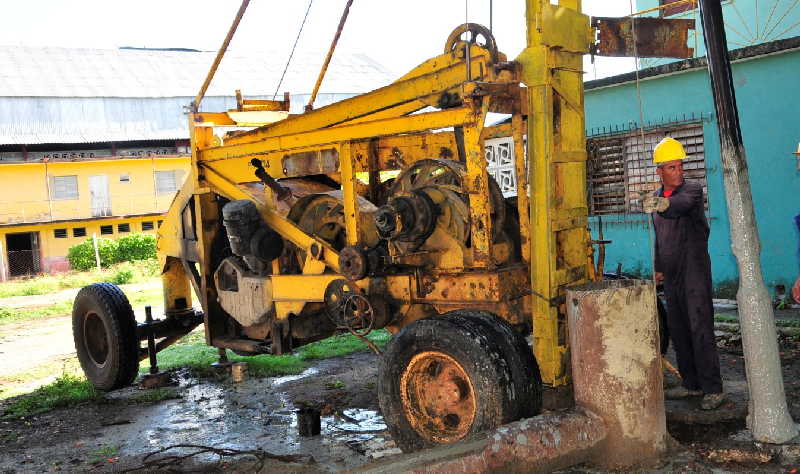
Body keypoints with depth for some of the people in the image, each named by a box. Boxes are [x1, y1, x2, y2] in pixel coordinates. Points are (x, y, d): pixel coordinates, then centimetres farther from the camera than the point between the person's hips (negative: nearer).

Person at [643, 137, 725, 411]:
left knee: (700, 331, -9)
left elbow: (682, 203, -34)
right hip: (671, 276, 7)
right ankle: (692, 384, 22)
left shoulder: (692, 191, -8)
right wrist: (658, 268, 22)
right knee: (678, 331, 11)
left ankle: (713, 389, -2)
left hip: (694, 272, -7)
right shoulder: (656, 198, 13)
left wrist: (663, 204, -55)